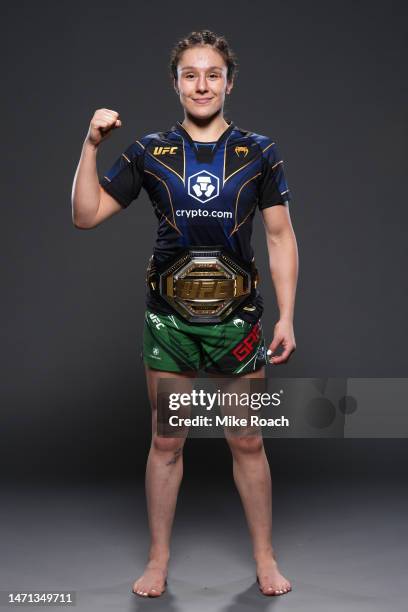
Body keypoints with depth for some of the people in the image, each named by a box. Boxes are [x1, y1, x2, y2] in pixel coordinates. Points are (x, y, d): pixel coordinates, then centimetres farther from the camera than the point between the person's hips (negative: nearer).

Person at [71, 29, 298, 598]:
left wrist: (287, 317, -5)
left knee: (247, 443, 8)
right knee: (166, 442, 8)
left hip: (238, 317, 0)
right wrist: (91, 146, -11)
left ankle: (265, 558, 24)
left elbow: (281, 237, 0)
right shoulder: (150, 152, 1)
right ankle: (159, 561, 22)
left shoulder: (259, 151, 0)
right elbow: (85, 215, 1)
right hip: (169, 318, 1)